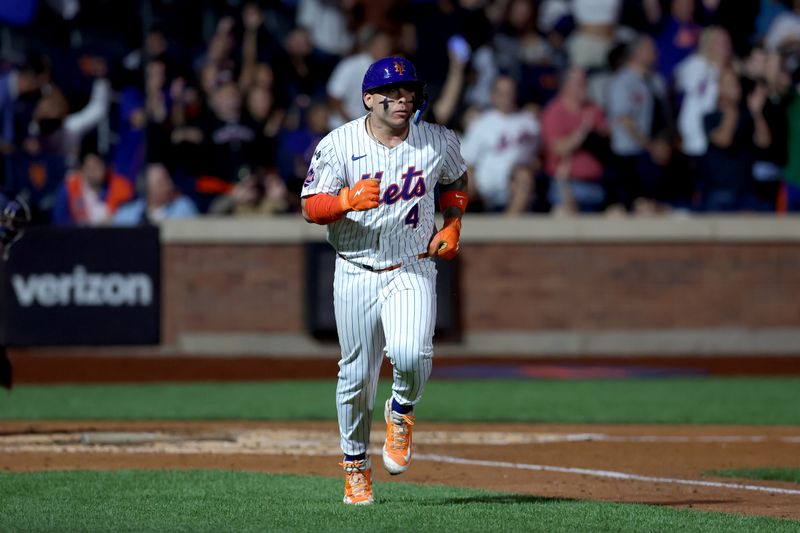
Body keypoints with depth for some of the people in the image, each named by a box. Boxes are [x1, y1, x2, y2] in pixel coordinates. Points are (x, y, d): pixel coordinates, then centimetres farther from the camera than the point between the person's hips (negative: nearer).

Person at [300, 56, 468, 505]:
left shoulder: (439, 142, -3)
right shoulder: (339, 145, -9)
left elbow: (457, 179, 18)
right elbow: (311, 206, -9)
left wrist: (453, 225, 3)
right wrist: (349, 200, -29)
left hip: (413, 270, 0)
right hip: (356, 273, 0)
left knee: (410, 353, -25)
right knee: (357, 374, 5)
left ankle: (402, 414, 8)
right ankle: (356, 465, 27)